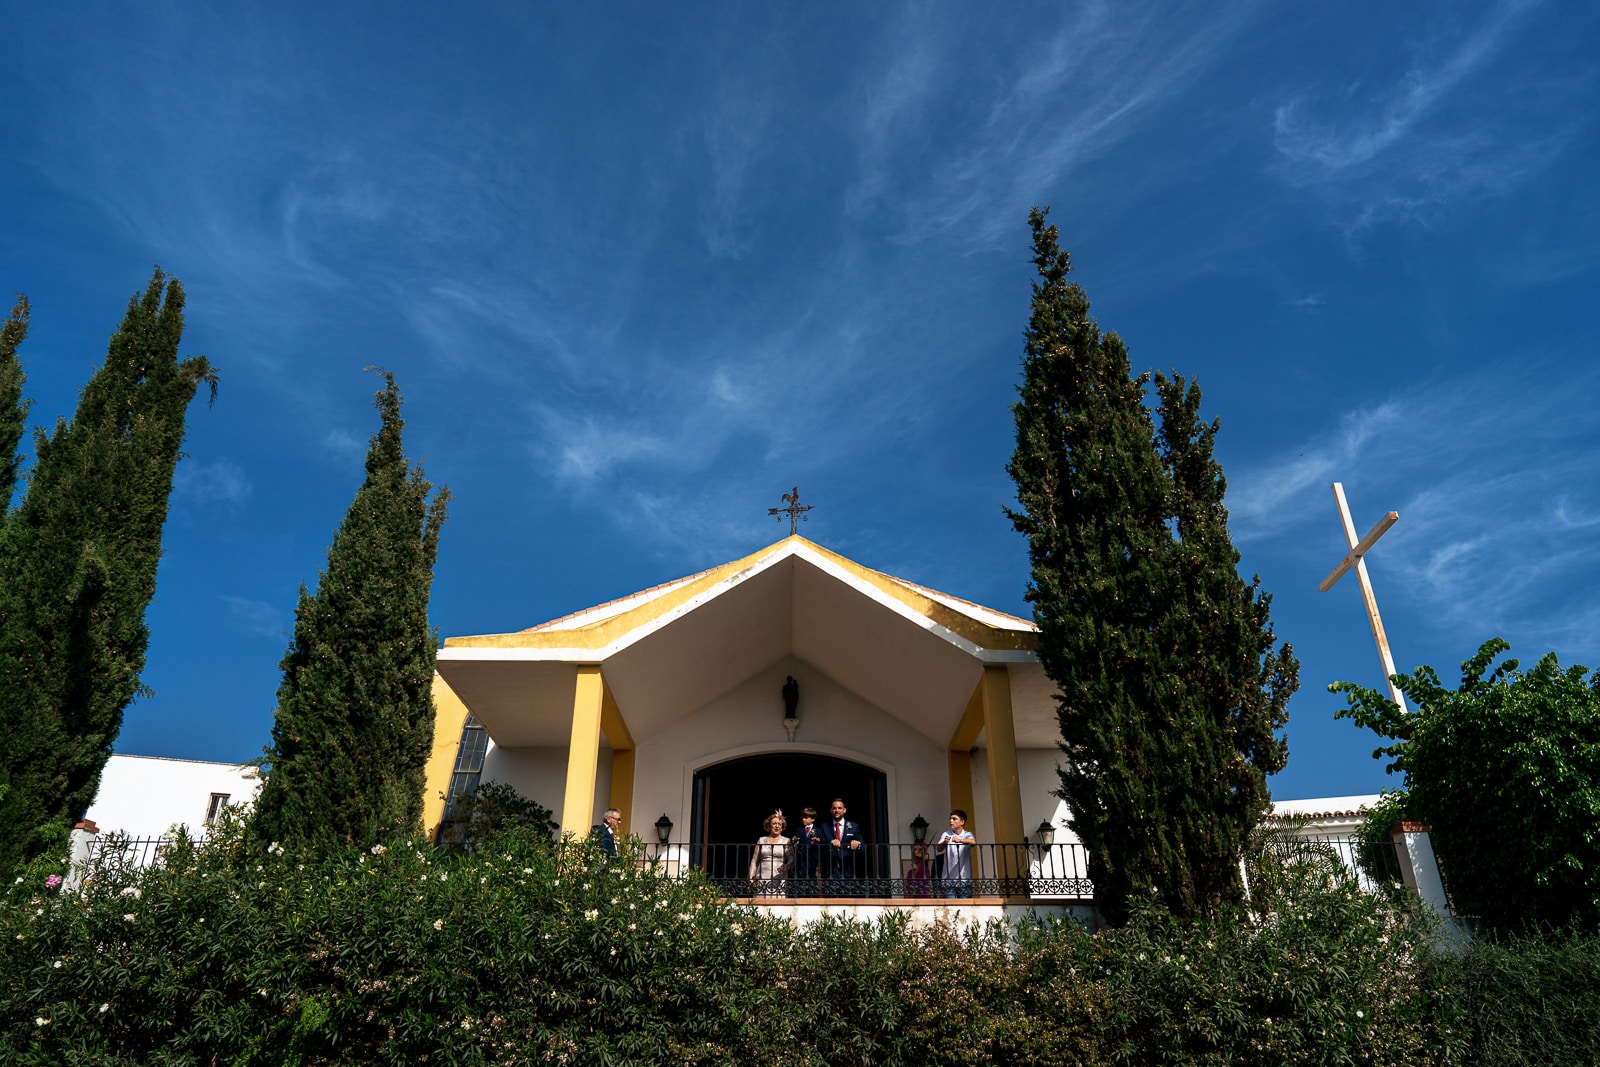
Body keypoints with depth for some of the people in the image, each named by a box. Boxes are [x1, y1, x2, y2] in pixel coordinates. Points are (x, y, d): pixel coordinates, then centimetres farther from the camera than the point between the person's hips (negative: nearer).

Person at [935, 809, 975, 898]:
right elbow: (939, 849, -14)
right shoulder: (946, 834, 3)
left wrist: (960, 840, -38)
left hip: (965, 878, 0)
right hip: (949, 878, 0)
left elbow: (973, 842, -20)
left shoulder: (967, 835, 4)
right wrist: (944, 843, -36)